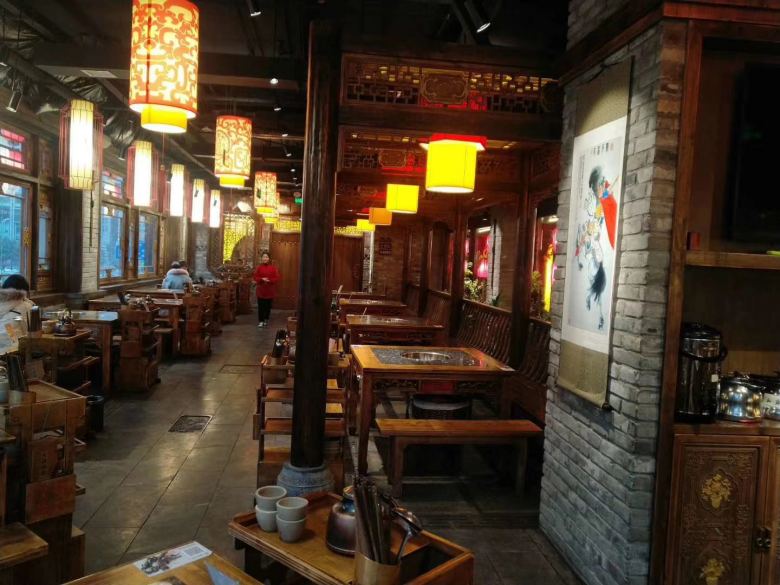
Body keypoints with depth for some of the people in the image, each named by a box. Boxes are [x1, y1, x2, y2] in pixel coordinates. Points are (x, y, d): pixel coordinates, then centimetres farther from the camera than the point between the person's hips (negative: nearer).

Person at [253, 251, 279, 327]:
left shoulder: (273, 268, -1)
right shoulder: (259, 267, 1)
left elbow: (277, 278, -3)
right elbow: (255, 278, 1)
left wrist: (269, 280, -19)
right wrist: (262, 279, -17)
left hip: (270, 290, 0)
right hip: (261, 290, 0)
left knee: (268, 306, 7)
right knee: (261, 306, -1)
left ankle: (266, 320, 23)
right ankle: (261, 321, 7)